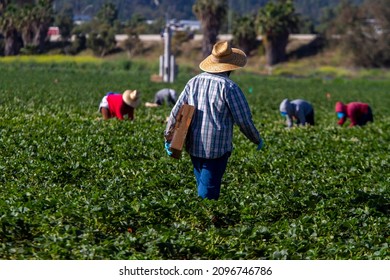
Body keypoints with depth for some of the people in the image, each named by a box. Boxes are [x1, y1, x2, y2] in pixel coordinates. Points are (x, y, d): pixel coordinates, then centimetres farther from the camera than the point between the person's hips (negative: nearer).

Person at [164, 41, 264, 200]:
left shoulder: (194, 82, 5)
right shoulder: (229, 87, -13)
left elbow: (177, 111, 9)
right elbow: (243, 120, -9)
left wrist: (168, 138, 19)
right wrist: (257, 140, 8)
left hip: (194, 147, 6)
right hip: (217, 149, -6)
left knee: (202, 186, 20)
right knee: (208, 193, -2)